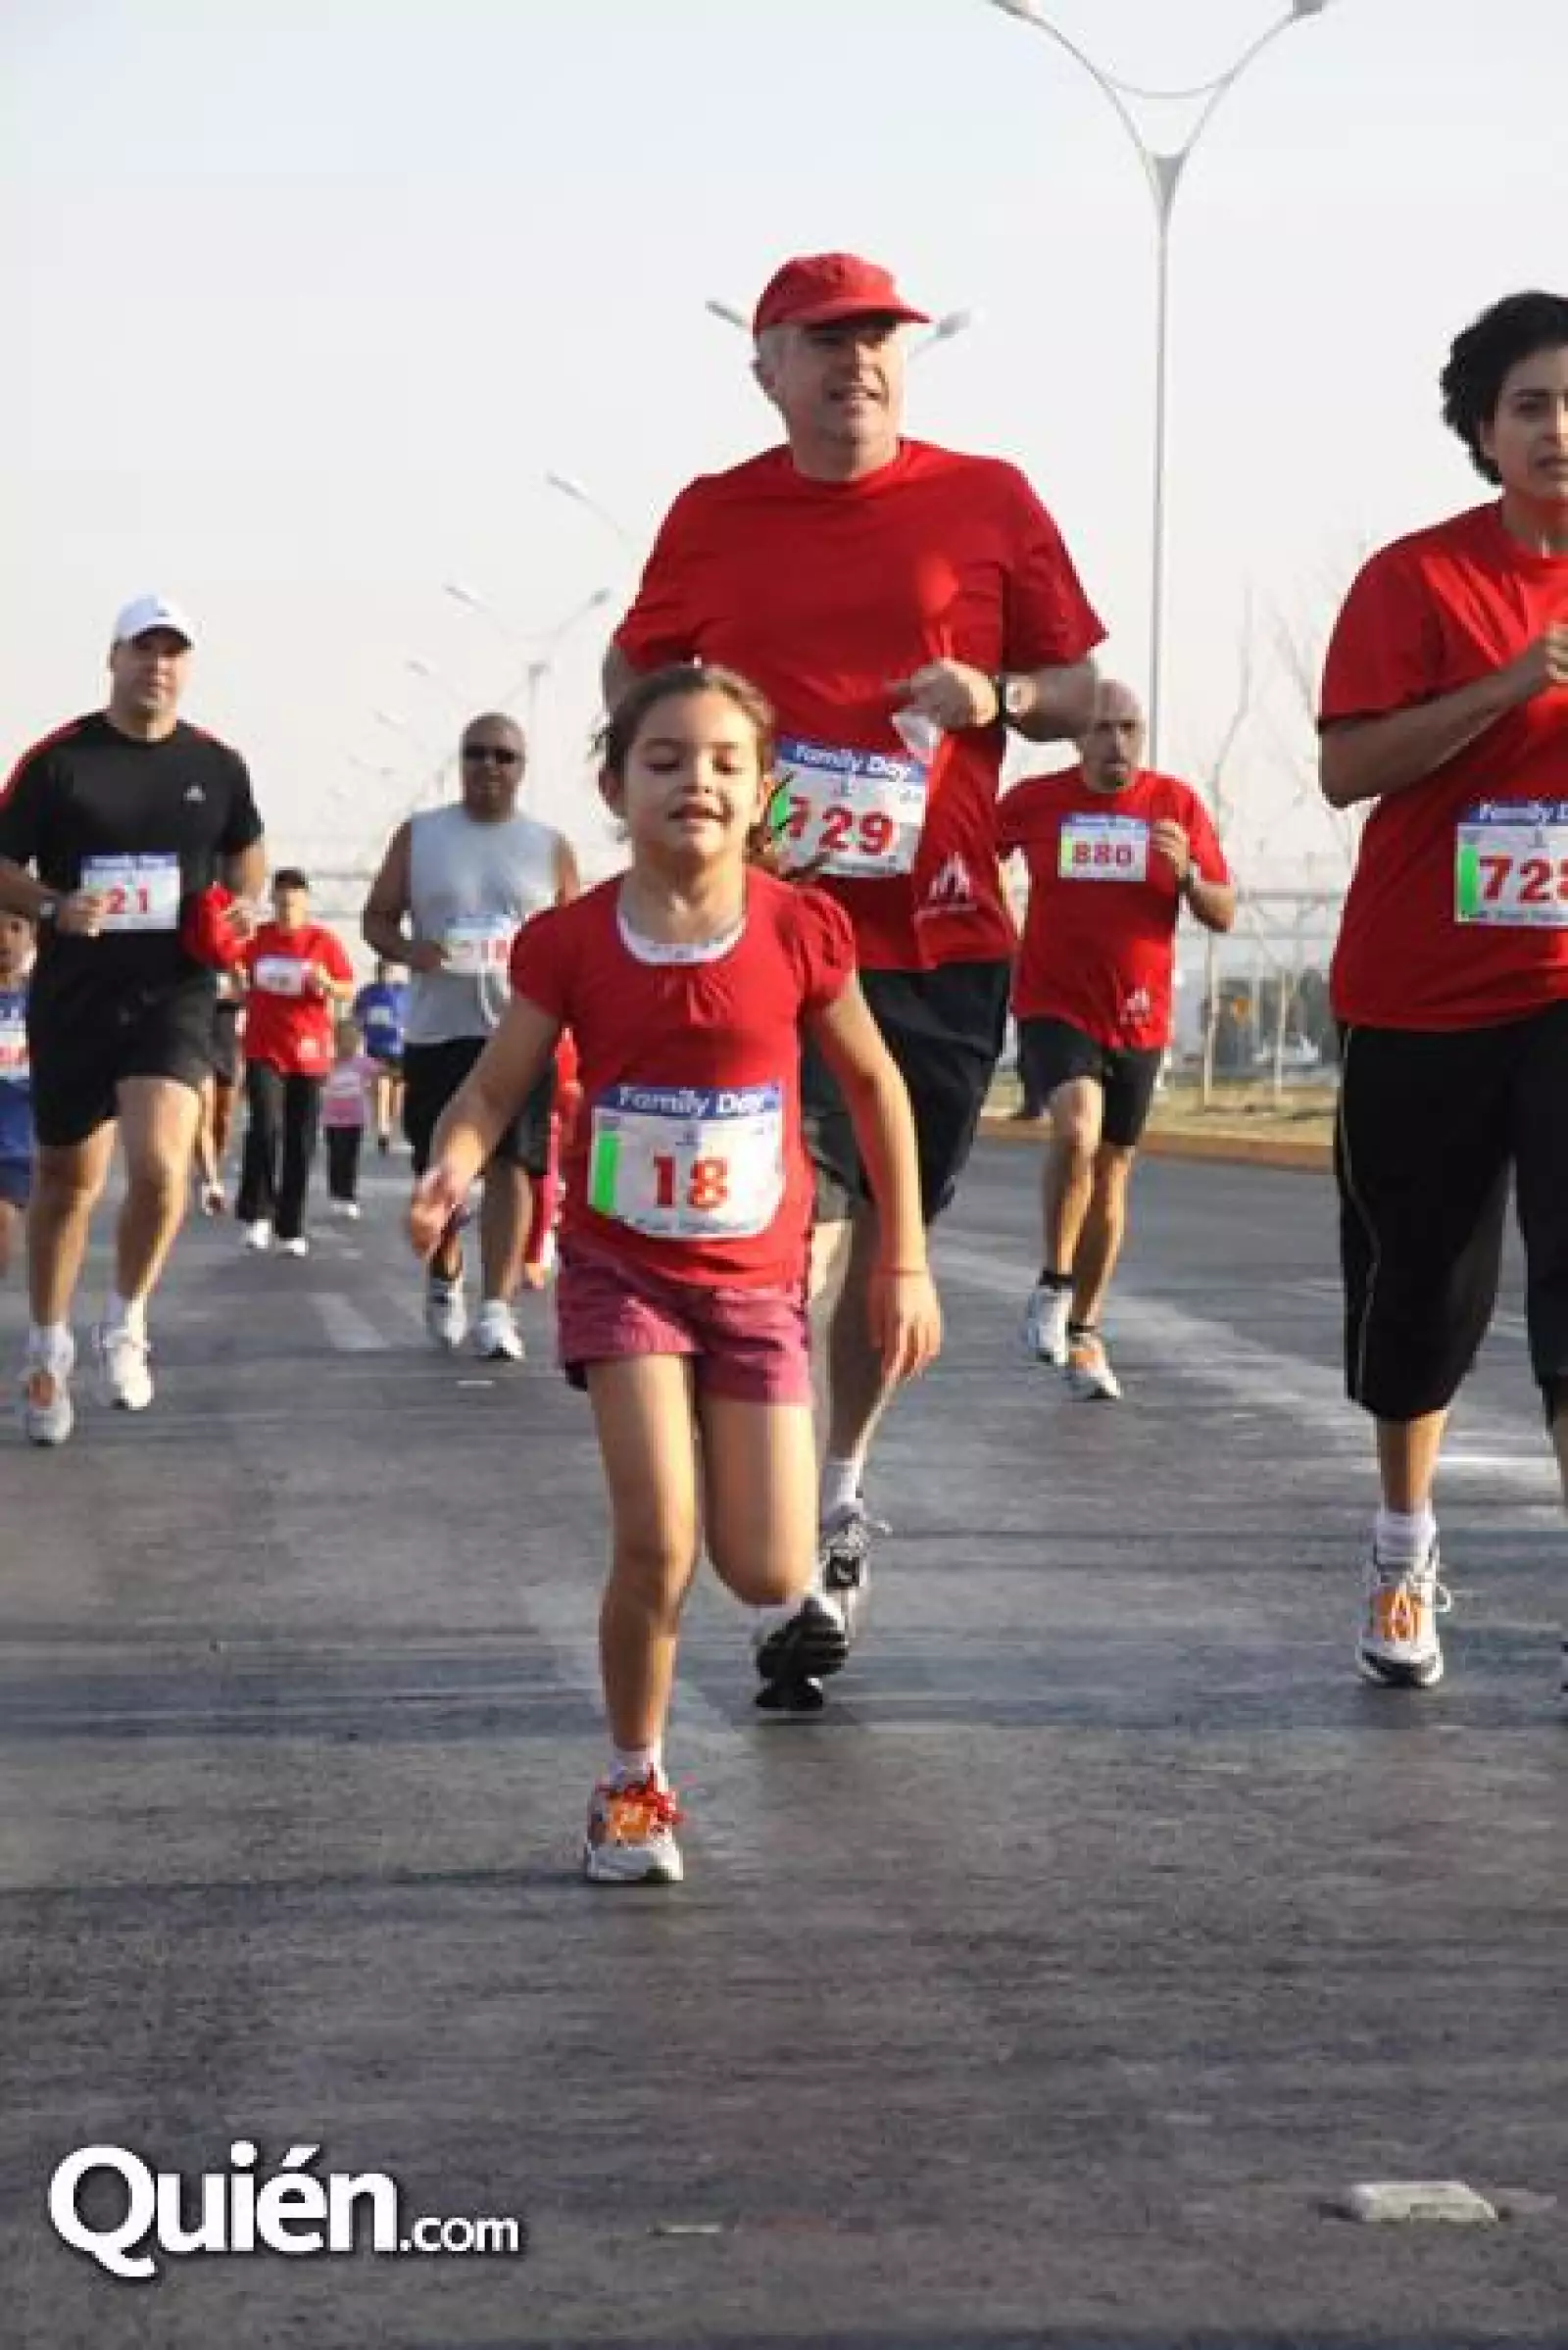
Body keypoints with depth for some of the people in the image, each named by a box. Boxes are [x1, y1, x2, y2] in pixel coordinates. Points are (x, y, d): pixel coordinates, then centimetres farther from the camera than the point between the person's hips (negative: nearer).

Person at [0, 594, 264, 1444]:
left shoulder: (217, 765, 4)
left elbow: (246, 851, 22)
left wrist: (242, 905, 2)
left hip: (174, 993, 0)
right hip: (72, 993, 0)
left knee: (160, 1166, -20)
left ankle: (126, 1321, 5)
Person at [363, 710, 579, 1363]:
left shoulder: (549, 848, 8)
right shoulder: (418, 836, 7)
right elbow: (377, 917, 8)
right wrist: (408, 951, -13)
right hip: (436, 1031, 1)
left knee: (511, 1165, -11)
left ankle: (497, 1308, -14)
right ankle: (443, 1279, 34)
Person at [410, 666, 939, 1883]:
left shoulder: (798, 930, -10)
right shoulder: (573, 942, -11)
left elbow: (876, 1084, 3)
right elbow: (494, 1091, -5)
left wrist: (906, 1261, 5)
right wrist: (451, 1170, -28)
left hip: (758, 1278, 1)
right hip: (623, 1269, -1)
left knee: (766, 1575, -1)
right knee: (658, 1542, -16)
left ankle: (797, 1593, 39)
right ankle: (635, 1786, 6)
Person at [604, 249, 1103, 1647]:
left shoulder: (988, 501, 3)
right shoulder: (714, 517, 5)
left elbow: (1083, 695, 8)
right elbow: (632, 676, 19)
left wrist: (999, 696, -13)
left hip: (944, 940, 1)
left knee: (889, 1231, 12)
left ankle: (845, 1484, 32)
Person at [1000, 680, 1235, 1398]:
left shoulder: (1177, 805, 0)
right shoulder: (1034, 800, -2)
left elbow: (1224, 915, 1)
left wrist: (1187, 873, -18)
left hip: (1138, 1019, 3)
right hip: (1053, 1008, -2)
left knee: (1111, 1174, 10)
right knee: (1076, 1129, -28)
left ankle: (1083, 1332, 24)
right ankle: (1053, 1283, -10)